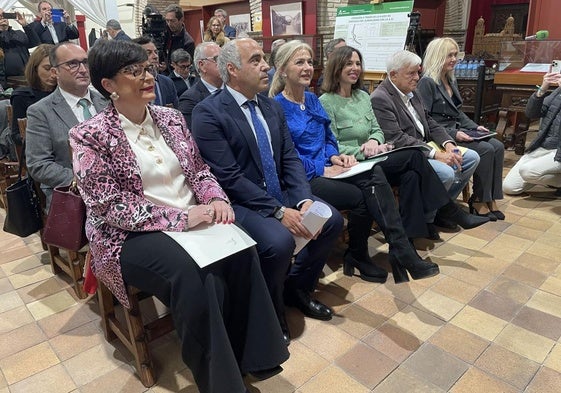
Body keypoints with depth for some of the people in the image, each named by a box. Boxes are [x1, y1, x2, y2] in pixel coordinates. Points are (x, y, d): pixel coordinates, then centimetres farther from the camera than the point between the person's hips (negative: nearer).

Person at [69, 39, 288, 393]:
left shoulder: (170, 118, 9)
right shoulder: (91, 136, -8)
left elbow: (199, 170, 12)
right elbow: (110, 207, -15)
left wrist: (216, 198, -11)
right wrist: (179, 217, -23)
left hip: (193, 219, 5)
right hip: (132, 235, -4)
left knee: (242, 251, -23)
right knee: (193, 274, -32)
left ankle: (249, 355, -6)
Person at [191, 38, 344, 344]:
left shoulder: (272, 107, 9)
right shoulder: (208, 113, -13)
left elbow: (290, 158, 5)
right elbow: (229, 178, -20)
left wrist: (304, 200, -13)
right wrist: (279, 211, -24)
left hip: (279, 194, 8)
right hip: (239, 202, -7)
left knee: (332, 220, -5)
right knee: (279, 241, -31)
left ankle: (297, 288, 17)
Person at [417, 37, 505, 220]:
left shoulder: (451, 80, 16)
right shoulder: (427, 82, -11)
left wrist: (475, 127, 7)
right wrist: (452, 134, -21)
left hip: (457, 130, 9)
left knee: (498, 146, -8)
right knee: (486, 150, -20)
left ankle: (491, 198, -4)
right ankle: (478, 201, -6)